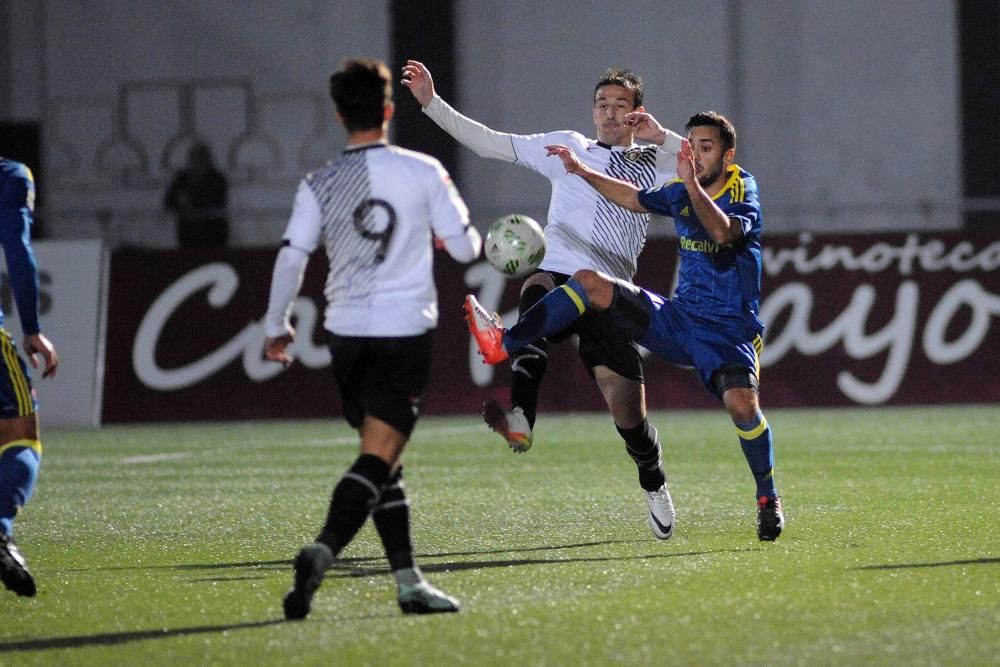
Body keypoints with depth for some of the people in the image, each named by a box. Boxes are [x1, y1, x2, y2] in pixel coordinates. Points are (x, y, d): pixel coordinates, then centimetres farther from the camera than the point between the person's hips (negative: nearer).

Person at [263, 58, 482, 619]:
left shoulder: (320, 185, 0)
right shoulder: (423, 172, -5)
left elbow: (291, 258, -1)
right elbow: (467, 247, -2)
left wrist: (276, 328, 12)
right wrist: (439, 235, 22)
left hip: (347, 332, 4)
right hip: (407, 330, -3)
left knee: (385, 461, 14)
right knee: (377, 460, -9)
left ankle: (410, 581, 13)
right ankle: (320, 554, -30)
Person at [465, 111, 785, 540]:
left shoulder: (742, 192, -12)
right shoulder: (680, 193, 7)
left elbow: (724, 232, -36)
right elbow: (635, 199, 29)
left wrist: (693, 185, -46)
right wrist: (582, 171, 27)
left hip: (727, 331, -6)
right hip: (676, 316, 6)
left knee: (741, 402, -30)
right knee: (590, 282, -9)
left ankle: (768, 498, -7)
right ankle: (504, 343, -13)